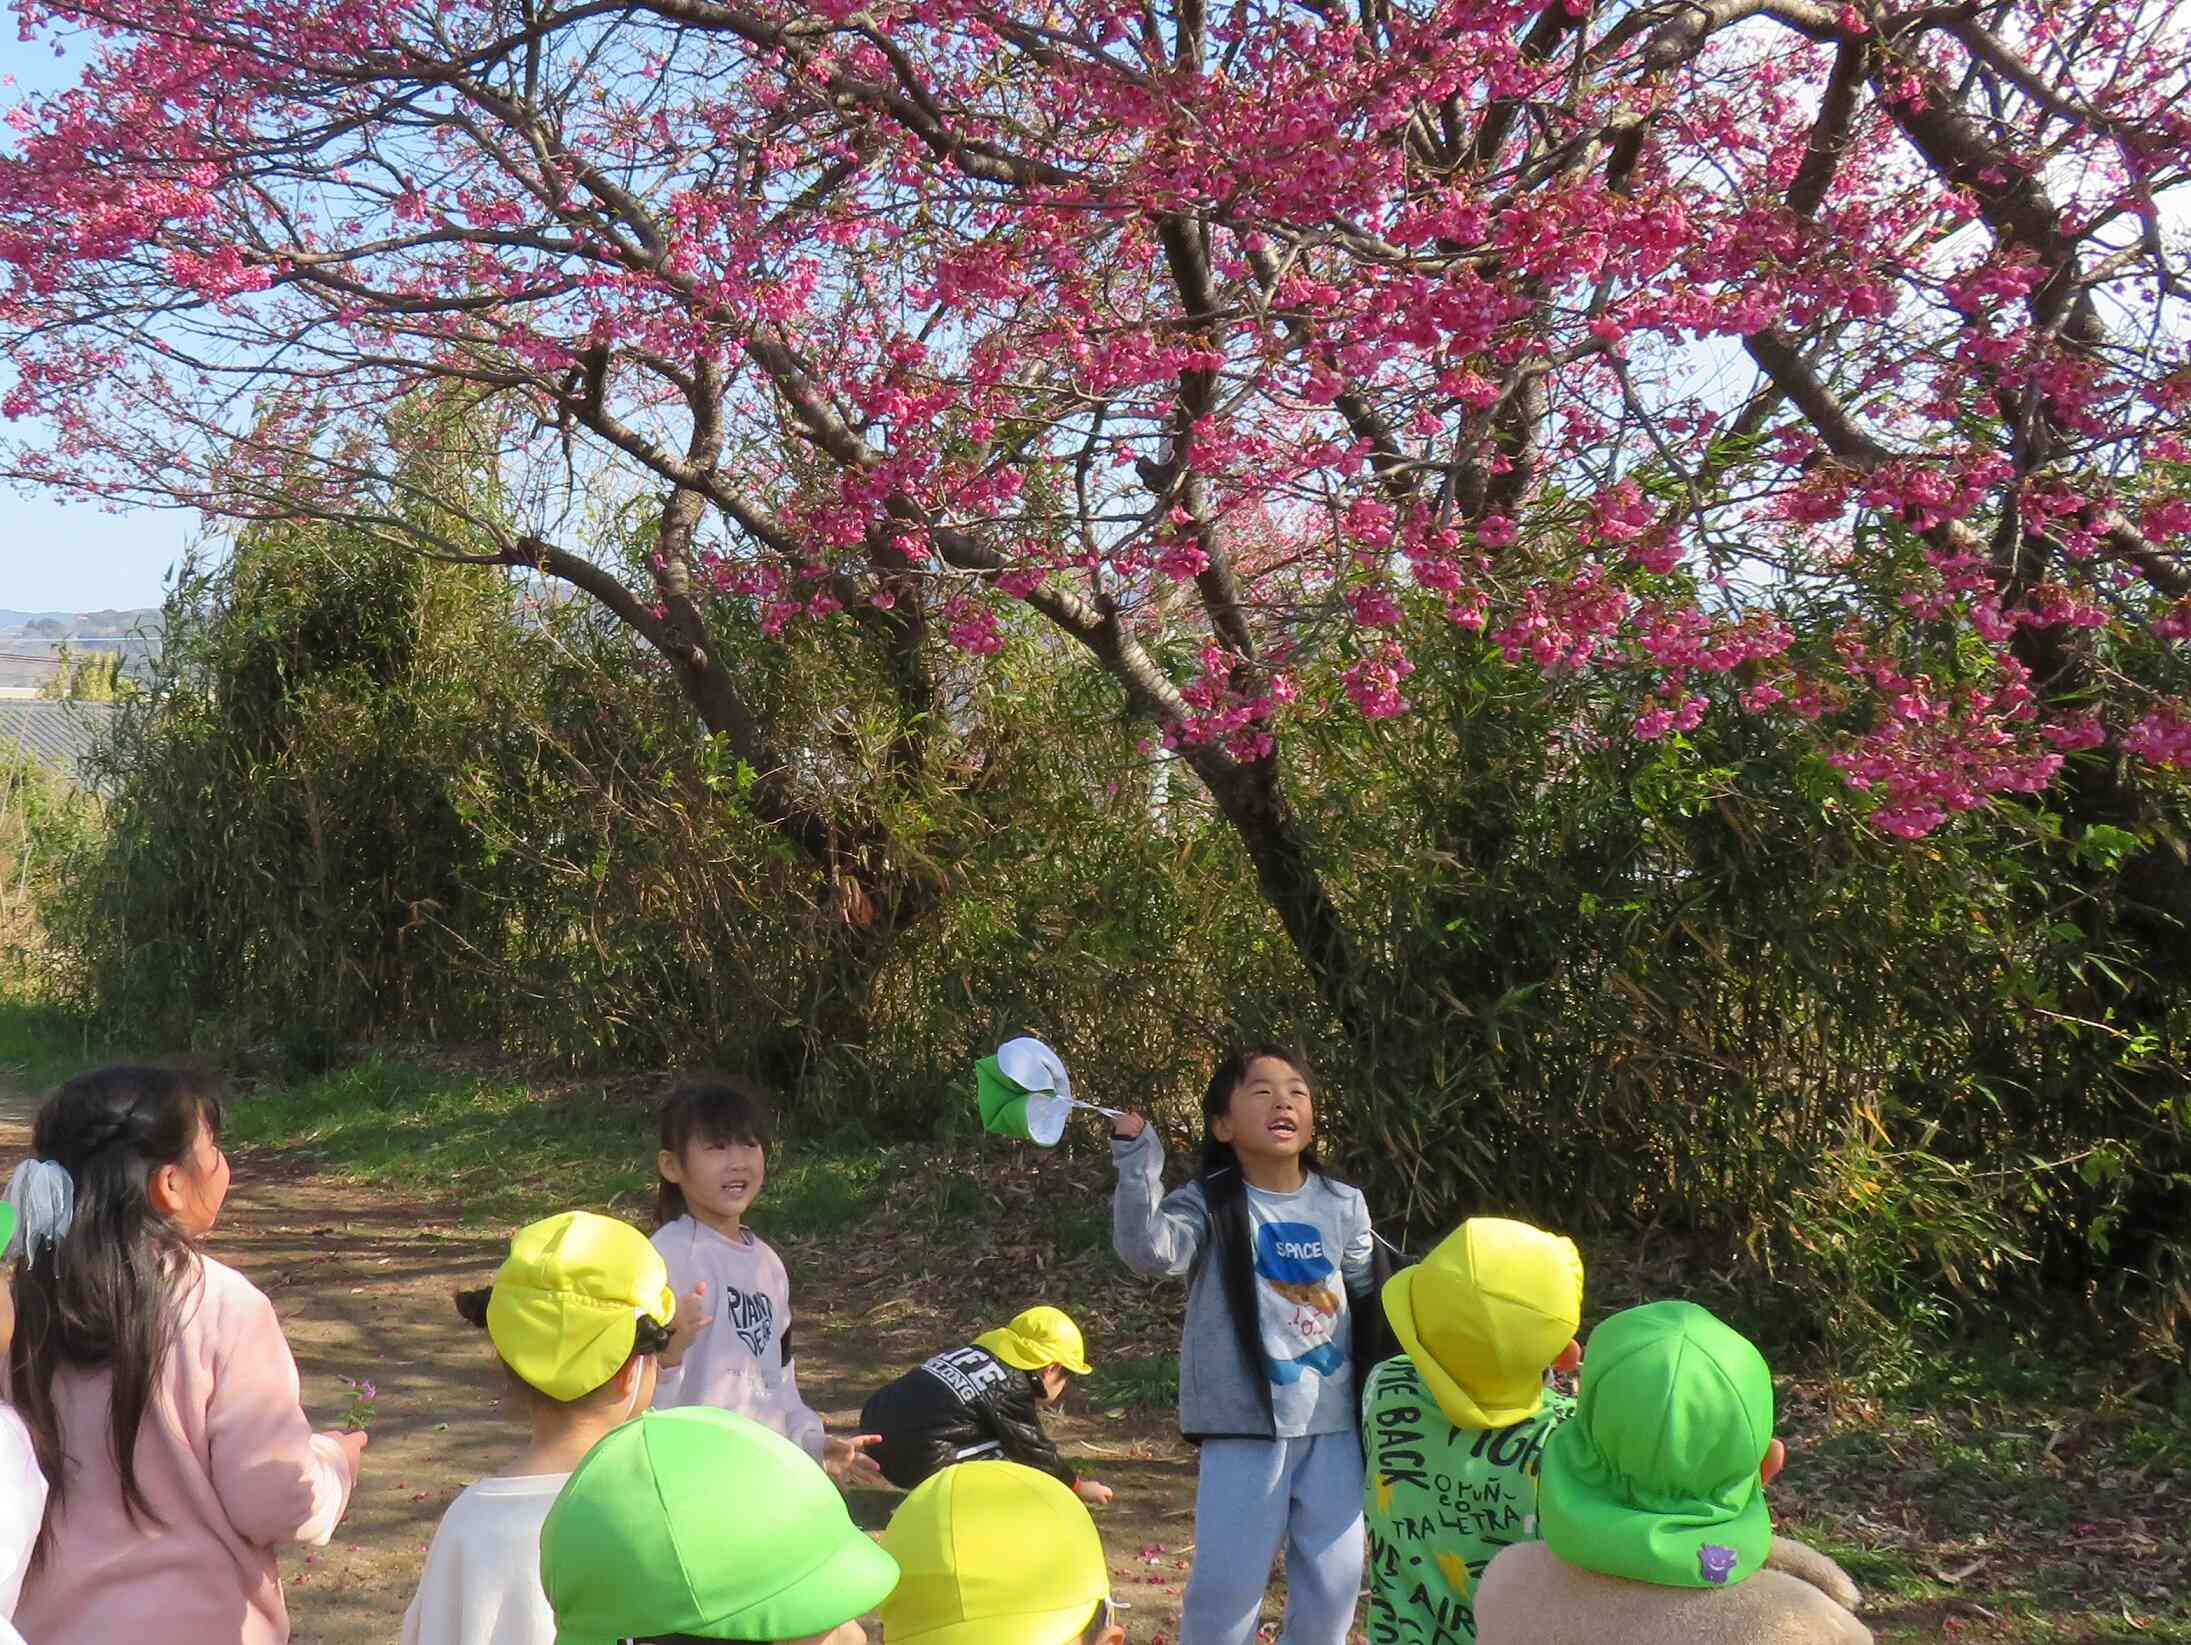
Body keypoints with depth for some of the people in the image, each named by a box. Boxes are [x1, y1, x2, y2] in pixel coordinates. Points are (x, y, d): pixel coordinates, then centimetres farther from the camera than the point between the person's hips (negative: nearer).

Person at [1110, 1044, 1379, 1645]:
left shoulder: (1342, 1205, 3)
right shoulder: (1210, 1204, -9)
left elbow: (1370, 1294, 15)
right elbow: (1148, 1250, -28)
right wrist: (1138, 1162, -38)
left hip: (1333, 1422, 4)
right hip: (1245, 1422, -4)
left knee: (1335, 1579, 12)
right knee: (1227, 1578, 0)